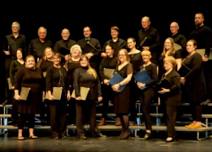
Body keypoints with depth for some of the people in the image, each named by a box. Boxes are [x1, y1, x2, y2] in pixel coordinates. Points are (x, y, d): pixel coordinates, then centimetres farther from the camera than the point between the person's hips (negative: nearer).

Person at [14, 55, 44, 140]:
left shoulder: (39, 71, 12)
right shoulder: (22, 71, -1)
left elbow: (42, 83, 15)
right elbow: (17, 83, -5)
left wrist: (42, 94, 10)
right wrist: (16, 94, -13)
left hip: (35, 97, 4)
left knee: (32, 114, 8)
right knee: (22, 115, -2)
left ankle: (31, 133, 14)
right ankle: (20, 134, 3)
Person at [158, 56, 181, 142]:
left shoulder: (175, 75, -10)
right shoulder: (164, 75, 19)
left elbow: (177, 86, -21)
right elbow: (161, 86, 23)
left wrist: (168, 90, -24)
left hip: (172, 98, -9)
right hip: (165, 99, 9)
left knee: (170, 117, -10)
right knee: (167, 116, 10)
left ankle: (171, 135, -8)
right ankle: (170, 134, 18)